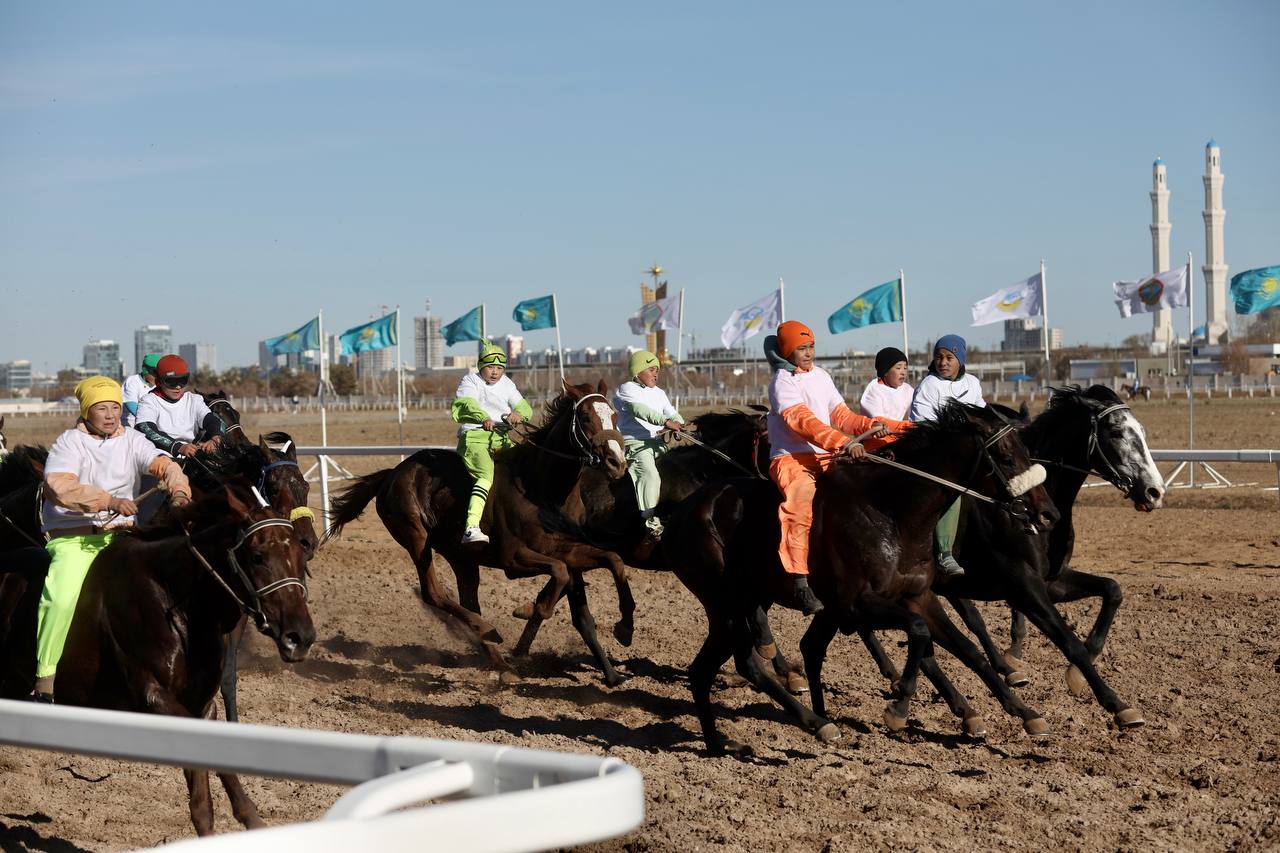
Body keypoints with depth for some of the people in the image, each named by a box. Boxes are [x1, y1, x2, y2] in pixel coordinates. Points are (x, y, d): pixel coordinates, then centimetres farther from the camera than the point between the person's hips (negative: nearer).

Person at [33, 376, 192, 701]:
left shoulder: (132, 440, 9)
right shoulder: (69, 443, -3)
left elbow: (164, 465, -4)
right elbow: (59, 488, -20)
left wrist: (179, 491, -27)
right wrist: (111, 501, -26)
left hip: (121, 536, 5)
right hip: (73, 539, -4)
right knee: (63, 597, -28)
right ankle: (44, 675, -18)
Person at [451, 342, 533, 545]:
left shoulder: (506, 384, 21)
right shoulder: (470, 380, 5)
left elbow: (525, 408, 9)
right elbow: (466, 403, -17)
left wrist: (518, 413, -18)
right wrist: (484, 418, -38)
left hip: (501, 438, 7)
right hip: (474, 436, -7)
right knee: (488, 475, -29)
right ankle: (471, 529, -42)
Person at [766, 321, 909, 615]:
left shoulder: (821, 376, 17)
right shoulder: (783, 381, -8)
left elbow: (841, 415, 15)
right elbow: (802, 420, -22)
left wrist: (869, 426, -6)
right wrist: (844, 443, -33)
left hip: (826, 457, 8)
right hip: (790, 458, -8)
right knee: (803, 495, -34)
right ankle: (799, 584, -39)